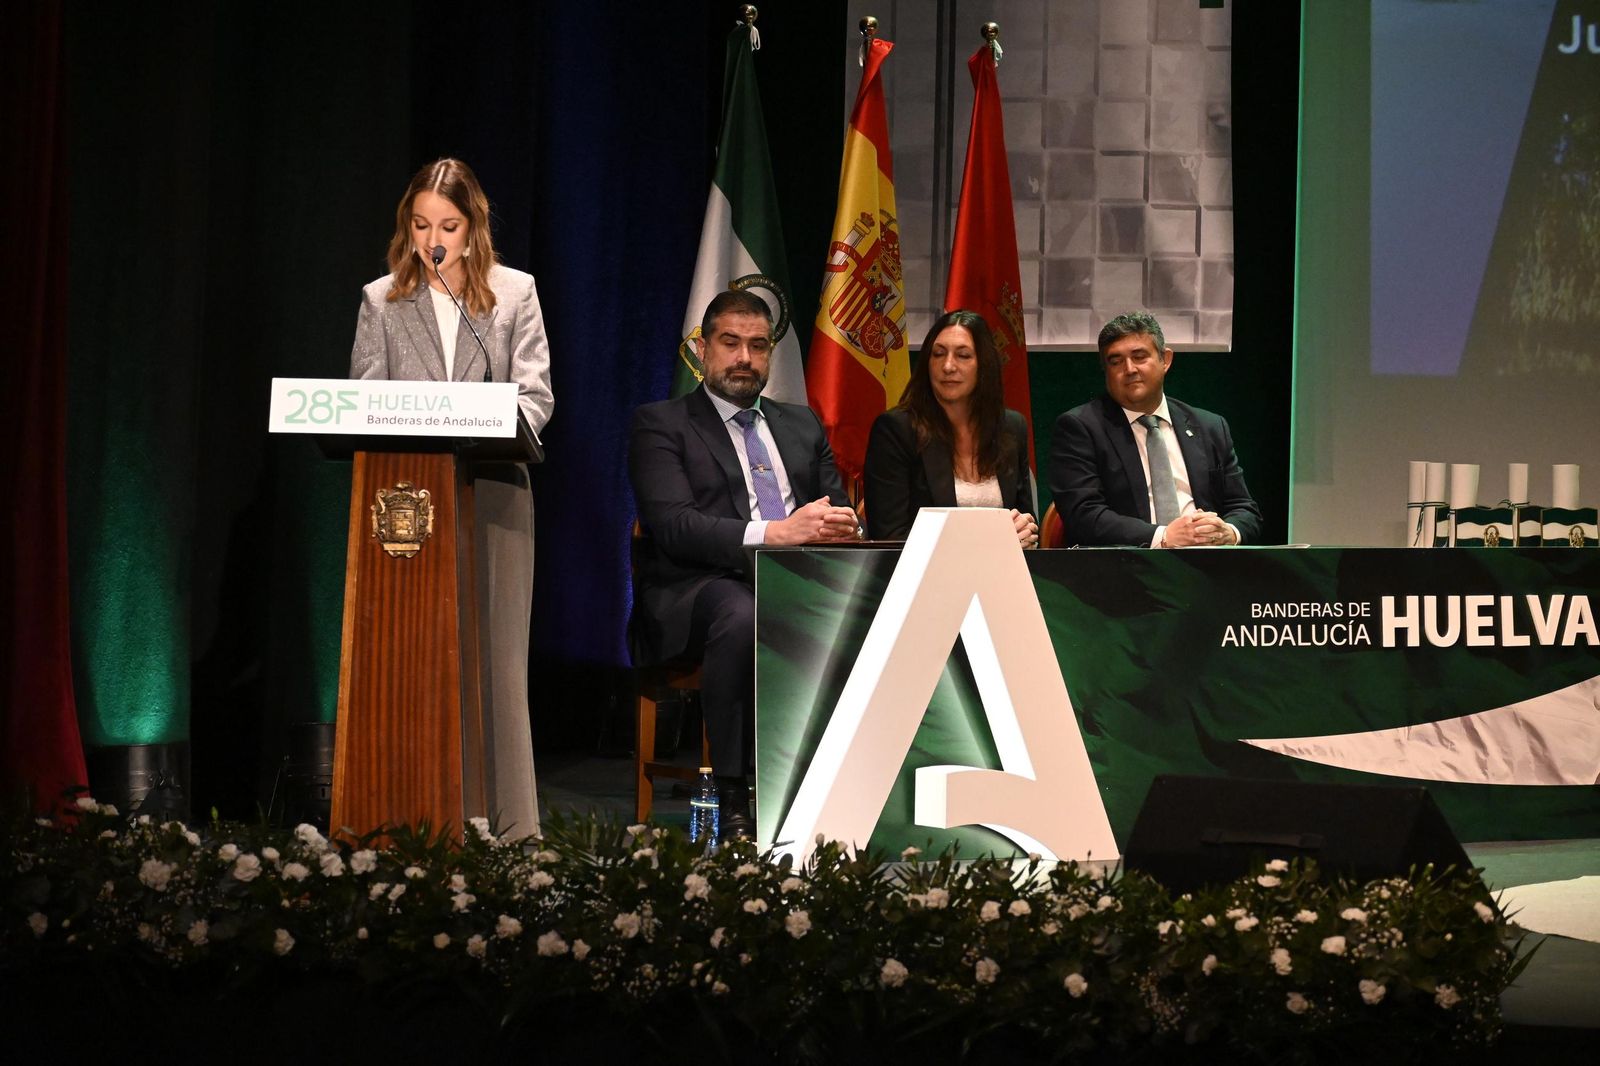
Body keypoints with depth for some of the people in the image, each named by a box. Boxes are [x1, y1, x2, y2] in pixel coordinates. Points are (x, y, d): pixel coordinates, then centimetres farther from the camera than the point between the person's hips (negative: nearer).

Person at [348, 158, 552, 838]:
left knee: (497, 656, -1)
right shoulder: (381, 301, 12)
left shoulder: (515, 292, 9)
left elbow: (535, 393, 2)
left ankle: (507, 826, 3)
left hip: (493, 492, -1)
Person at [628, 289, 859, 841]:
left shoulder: (803, 424, 27)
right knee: (743, 616, -40)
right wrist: (776, 532, -21)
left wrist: (840, 527, -7)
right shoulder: (660, 424, 9)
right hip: (701, 585, -4)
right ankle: (734, 805, -29)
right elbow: (673, 526, -7)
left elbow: (843, 514, 21)